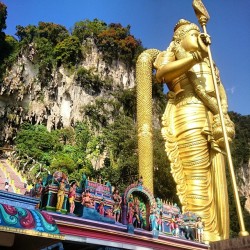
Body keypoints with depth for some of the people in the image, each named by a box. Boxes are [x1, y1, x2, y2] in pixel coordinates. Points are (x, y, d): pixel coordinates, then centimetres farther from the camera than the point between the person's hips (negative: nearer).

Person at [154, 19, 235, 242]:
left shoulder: (209, 65, 33)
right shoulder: (173, 55, 18)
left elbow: (221, 93, 19)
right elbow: (161, 72, -7)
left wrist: (223, 117, -1)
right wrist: (193, 58, -21)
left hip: (212, 120, 6)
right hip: (189, 116, -6)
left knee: (216, 183, -4)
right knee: (197, 181, -18)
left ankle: (219, 241, -4)